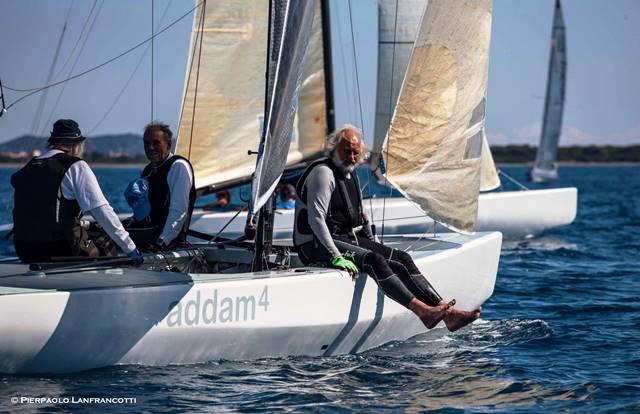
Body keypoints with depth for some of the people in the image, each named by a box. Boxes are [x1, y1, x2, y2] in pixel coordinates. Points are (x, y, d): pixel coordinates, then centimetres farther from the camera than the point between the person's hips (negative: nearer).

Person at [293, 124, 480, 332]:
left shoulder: (351, 175, 17)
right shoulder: (323, 173, -13)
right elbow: (315, 218, -22)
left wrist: (373, 243, 15)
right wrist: (335, 256, -29)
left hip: (348, 237, 9)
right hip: (316, 245, -9)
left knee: (402, 258, -6)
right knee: (373, 260, -31)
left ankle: (447, 313, -14)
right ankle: (422, 311, -36)